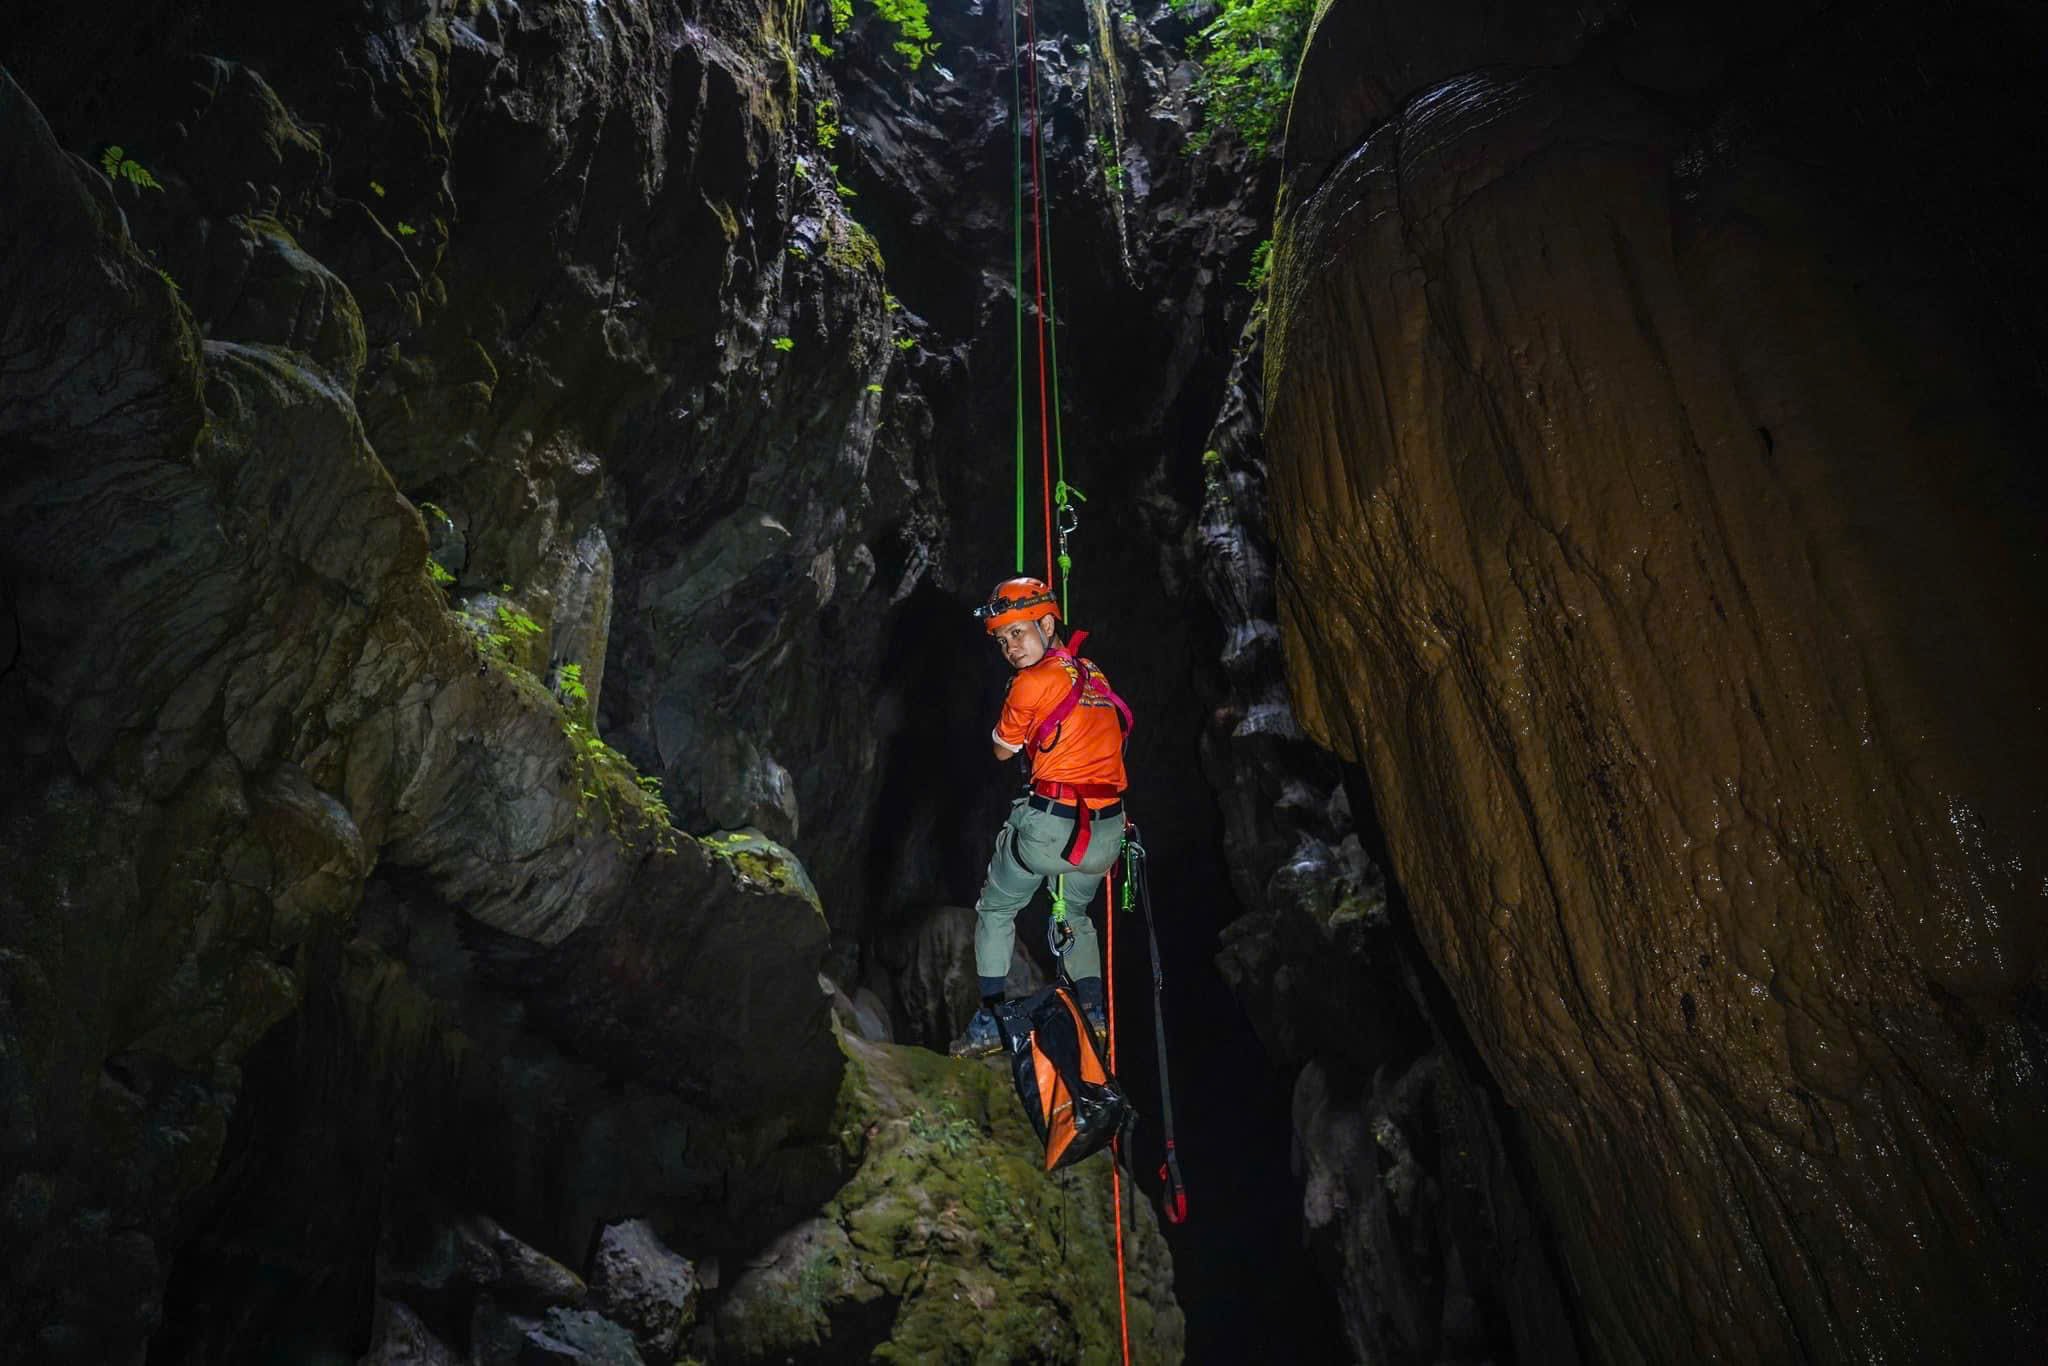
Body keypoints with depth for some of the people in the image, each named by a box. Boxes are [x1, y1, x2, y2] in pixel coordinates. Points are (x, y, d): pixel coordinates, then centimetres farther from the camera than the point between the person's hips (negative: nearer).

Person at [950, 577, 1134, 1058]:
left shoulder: (1030, 684, -10)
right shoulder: (1094, 675, 9)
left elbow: (1002, 751, 5)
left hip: (1048, 828, -6)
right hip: (1106, 836, 6)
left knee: (995, 912, 19)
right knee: (1076, 915, 32)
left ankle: (990, 1021, 18)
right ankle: (1092, 1010, 23)